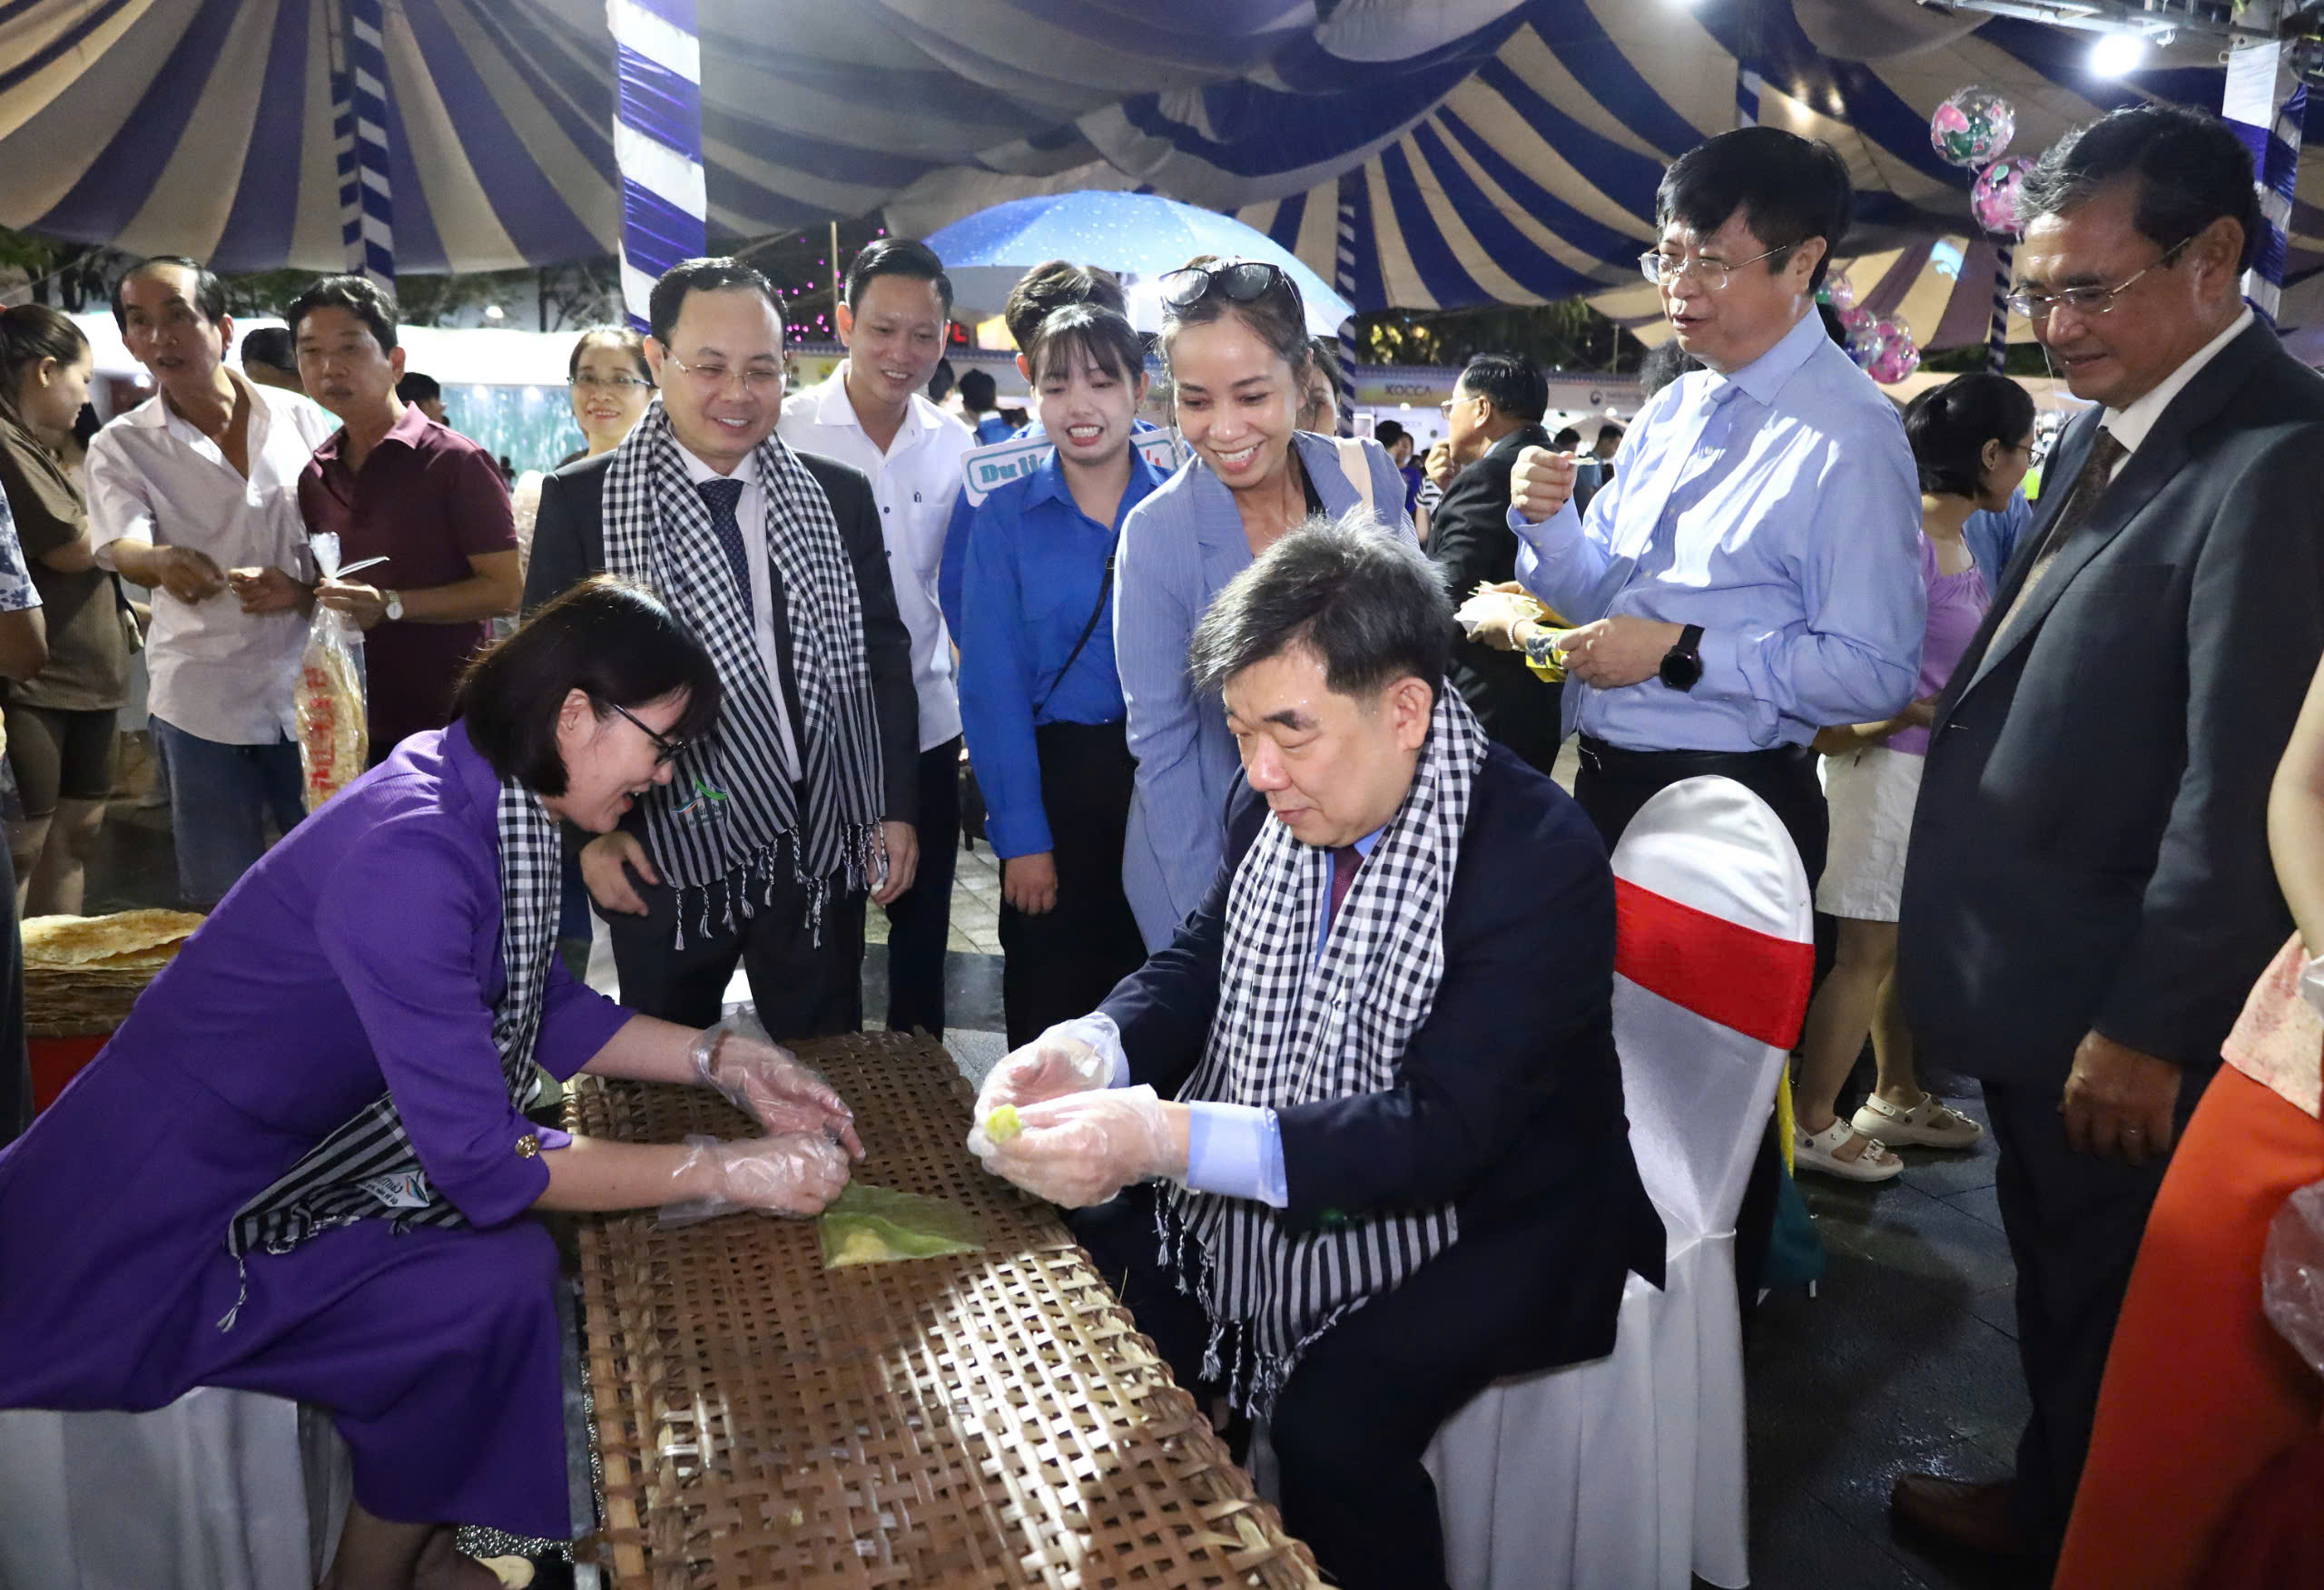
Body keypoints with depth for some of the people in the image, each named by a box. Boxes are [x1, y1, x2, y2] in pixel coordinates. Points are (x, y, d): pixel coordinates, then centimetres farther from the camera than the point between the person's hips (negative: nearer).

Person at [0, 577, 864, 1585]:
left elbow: (544, 1012, 9)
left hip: (269, 1156, 9)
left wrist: (723, 1061, -3)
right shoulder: (409, 859, -32)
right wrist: (730, 1172, -24)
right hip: (152, 1234, -9)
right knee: (498, 1284, -16)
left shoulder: (488, 804, -3)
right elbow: (486, 1163, -30)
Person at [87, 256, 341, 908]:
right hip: (205, 701, -1)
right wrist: (164, 562, -39)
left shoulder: (303, 418, 4)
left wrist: (301, 587, -12)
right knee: (222, 902, 6)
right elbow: (120, 548, -15)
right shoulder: (121, 446, 1)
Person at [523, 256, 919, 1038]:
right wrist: (590, 829, -4)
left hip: (823, 845, 2)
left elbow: (883, 655, 8)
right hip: (665, 851, -2)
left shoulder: (840, 496, 4)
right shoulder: (579, 501, -3)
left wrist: (895, 806, 4)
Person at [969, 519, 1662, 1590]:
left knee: (1330, 1425, -25)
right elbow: (1198, 963, 5)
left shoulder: (1542, 858, -26)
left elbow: (1445, 1132, -30)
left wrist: (1170, 1138, -40)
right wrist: (1091, 1051, -18)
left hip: (1486, 1217, -6)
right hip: (1264, 1180, 7)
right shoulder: (1278, 803, -7)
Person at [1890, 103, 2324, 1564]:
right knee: (2055, 1270, 23)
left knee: (2099, 1298, 14)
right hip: (2037, 976, 8)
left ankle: (2071, 1523, 37)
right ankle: (2056, 1488, 44)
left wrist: (2150, 1028, -19)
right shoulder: (2110, 429, 7)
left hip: (2118, 1006, -8)